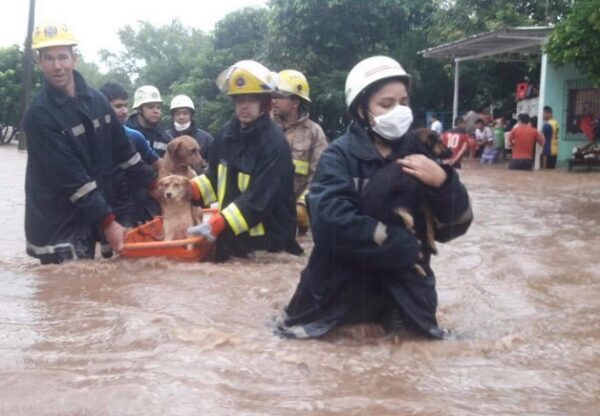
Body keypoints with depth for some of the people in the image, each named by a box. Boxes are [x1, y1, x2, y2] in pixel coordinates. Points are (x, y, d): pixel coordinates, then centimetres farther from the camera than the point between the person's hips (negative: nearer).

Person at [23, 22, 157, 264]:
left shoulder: (96, 99, 3)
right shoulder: (39, 114, -16)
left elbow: (122, 149, 13)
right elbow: (70, 177, -21)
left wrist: (154, 184, 12)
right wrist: (108, 222, -24)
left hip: (91, 216, 6)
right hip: (56, 223, -6)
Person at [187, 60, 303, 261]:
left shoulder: (274, 143, -18)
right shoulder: (227, 134, 4)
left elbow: (258, 199, -24)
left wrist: (216, 225, -31)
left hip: (266, 240, -7)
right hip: (230, 236, 7)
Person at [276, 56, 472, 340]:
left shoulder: (419, 154, 1)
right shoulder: (340, 155, -11)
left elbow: (454, 225, -3)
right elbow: (331, 222, -27)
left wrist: (442, 182, -23)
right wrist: (405, 246, -22)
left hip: (404, 295, 4)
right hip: (342, 293, -3)